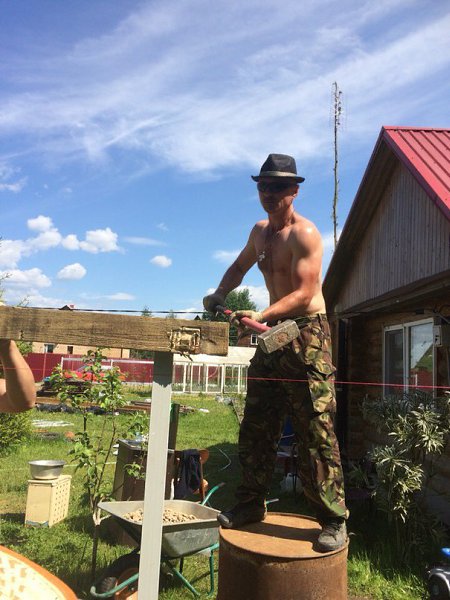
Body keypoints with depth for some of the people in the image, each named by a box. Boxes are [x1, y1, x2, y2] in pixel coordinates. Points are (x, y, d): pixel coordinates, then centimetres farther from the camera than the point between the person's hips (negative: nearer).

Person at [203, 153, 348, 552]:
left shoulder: (304, 234, -11)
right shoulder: (260, 231, 14)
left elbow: (303, 293, -19)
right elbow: (239, 267, 29)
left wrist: (260, 316, -32)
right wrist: (219, 296, 12)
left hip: (307, 333, -8)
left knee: (315, 430, -7)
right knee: (256, 426, 10)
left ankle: (334, 520, 4)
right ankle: (251, 504, 24)